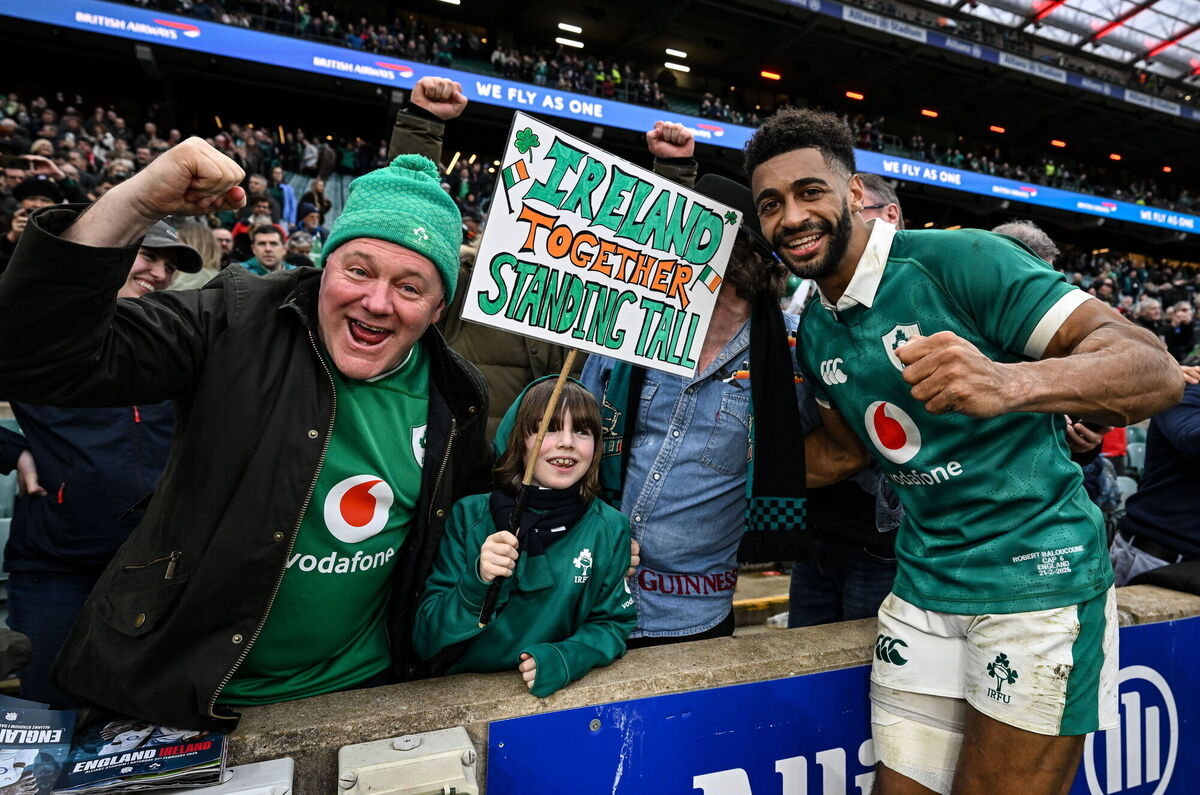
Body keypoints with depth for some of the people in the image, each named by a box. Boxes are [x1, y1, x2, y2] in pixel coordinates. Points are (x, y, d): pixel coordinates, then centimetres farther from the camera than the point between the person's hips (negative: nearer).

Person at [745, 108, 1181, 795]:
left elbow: (1158, 371, -23)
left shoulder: (959, 260, -16)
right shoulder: (814, 332, 5)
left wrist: (1011, 382, -41)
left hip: (1039, 577, -5)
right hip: (922, 584, 6)